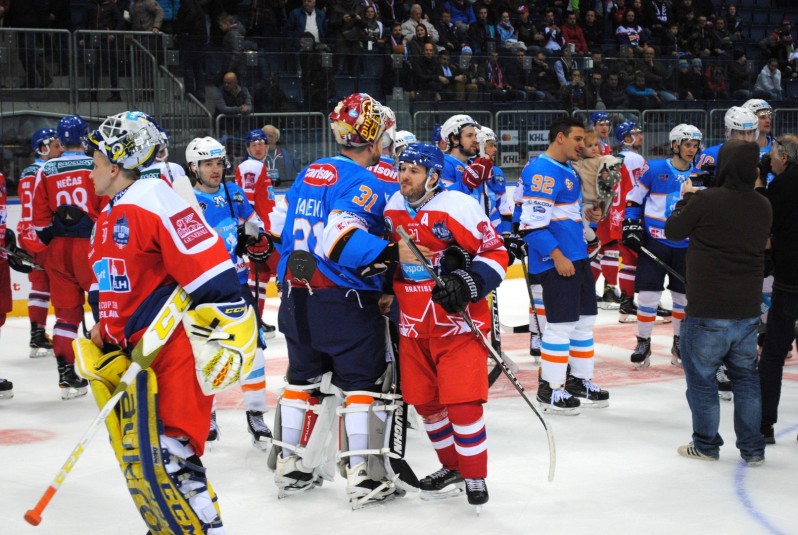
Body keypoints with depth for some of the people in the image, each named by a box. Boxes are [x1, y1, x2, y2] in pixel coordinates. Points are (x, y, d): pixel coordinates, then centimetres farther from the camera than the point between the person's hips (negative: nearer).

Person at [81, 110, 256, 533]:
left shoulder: (154, 199, -16)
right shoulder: (110, 217, 17)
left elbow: (211, 273, -22)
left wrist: (224, 337, -23)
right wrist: (101, 332, 24)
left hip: (175, 350, -10)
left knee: (164, 456, -15)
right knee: (136, 455, 13)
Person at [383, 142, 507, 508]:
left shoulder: (457, 207, -14)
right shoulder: (392, 210, 6)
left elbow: (495, 253, -14)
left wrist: (467, 284, -25)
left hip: (458, 321, -7)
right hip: (413, 324, 7)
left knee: (461, 401, -10)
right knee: (425, 401, 12)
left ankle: (475, 477, 7)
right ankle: (452, 466, 31)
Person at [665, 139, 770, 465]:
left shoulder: (706, 200, -16)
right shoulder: (763, 207, 0)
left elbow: (673, 231, -2)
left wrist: (687, 197, 14)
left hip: (707, 313, -5)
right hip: (748, 312, 5)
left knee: (701, 377, 10)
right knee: (746, 377, 16)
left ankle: (706, 445, 18)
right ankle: (753, 449, 19)